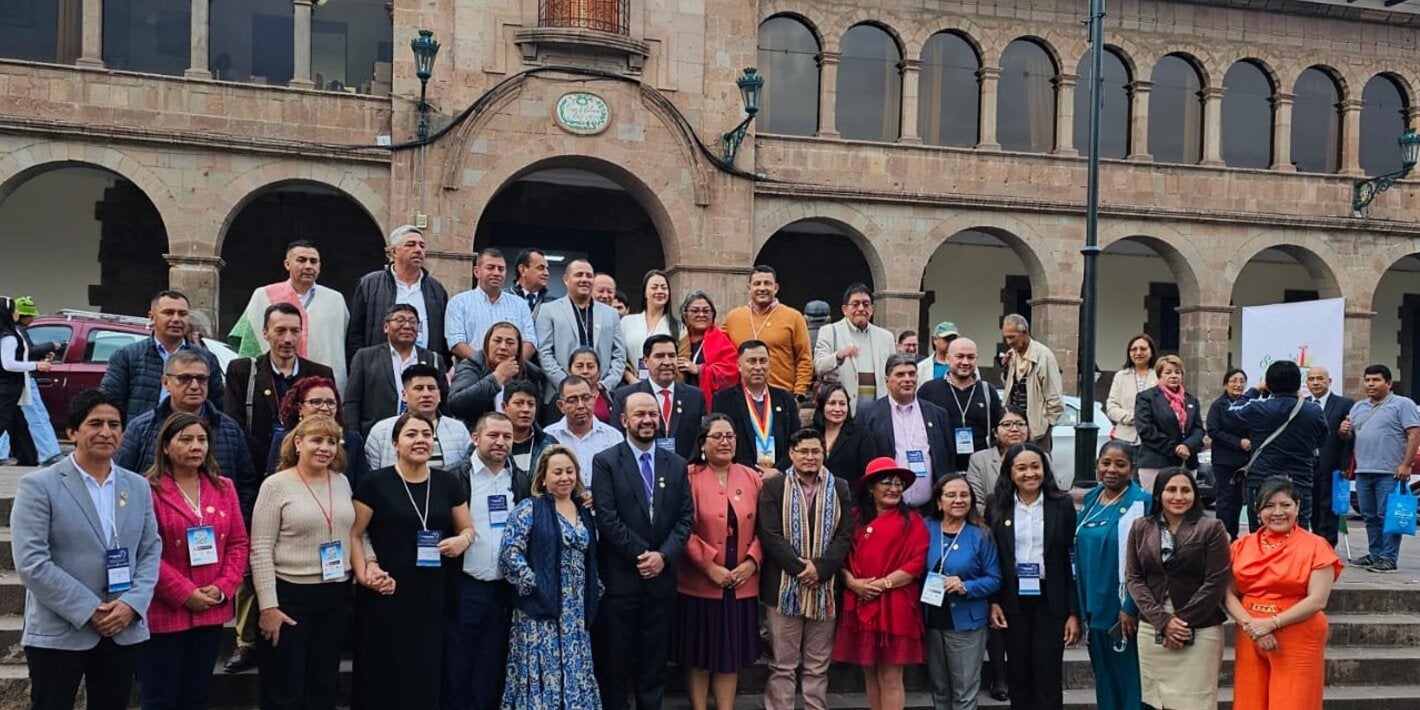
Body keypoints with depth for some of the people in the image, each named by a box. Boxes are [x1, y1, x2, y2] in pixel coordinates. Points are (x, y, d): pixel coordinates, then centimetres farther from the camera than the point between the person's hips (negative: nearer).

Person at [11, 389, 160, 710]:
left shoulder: (138, 486, 10)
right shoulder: (39, 485, -6)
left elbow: (151, 551, 8)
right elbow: (31, 563, -12)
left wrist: (132, 604, -9)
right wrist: (89, 610, -15)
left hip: (124, 631, 4)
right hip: (58, 634, -4)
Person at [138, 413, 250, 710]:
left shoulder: (223, 488, 9)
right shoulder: (149, 490, -9)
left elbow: (239, 543, 8)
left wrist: (223, 587, -6)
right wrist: (185, 594, -15)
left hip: (212, 612, 5)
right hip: (163, 612, -5)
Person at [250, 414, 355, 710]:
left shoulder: (342, 482, 7)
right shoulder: (276, 485, -8)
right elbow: (260, 549, -11)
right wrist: (268, 605, -15)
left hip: (337, 595, 5)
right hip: (289, 594, -5)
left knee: (325, 686, 15)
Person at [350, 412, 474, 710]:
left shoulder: (449, 483, 7)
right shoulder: (375, 483, -3)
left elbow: (467, 528, 15)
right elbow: (354, 534, 0)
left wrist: (463, 540, -7)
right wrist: (365, 572, -14)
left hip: (431, 597, 3)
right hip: (384, 596, -3)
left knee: (426, 676, 6)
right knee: (382, 675, 1)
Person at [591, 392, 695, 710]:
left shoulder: (676, 464, 9)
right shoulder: (605, 462, -3)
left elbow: (684, 519, 5)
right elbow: (607, 519, -10)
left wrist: (663, 556, -10)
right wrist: (642, 554, -12)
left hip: (661, 577, 3)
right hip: (619, 577, -3)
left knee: (655, 660, 11)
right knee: (615, 661, 5)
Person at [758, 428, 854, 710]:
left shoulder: (840, 488, 9)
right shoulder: (773, 486, 1)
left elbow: (844, 536, 1)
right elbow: (770, 535, -7)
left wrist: (820, 568, -12)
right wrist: (800, 567, -15)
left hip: (825, 588, 2)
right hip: (783, 587, -2)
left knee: (818, 666, 10)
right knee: (782, 665, 4)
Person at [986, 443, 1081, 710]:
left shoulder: (1062, 504, -3)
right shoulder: (997, 506, 0)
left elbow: (1072, 560, -3)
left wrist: (1074, 612, -6)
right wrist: (993, 602, -4)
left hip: (1050, 600, -1)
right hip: (1013, 600, 1)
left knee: (1047, 676, 1)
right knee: (1018, 675, 10)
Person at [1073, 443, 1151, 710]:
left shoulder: (1141, 503, -11)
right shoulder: (1091, 499, 8)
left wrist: (1131, 607, -17)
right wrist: (1081, 605, 13)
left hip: (1123, 609, -6)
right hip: (1093, 607, 6)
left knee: (1129, 681, 3)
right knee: (1103, 679, 16)